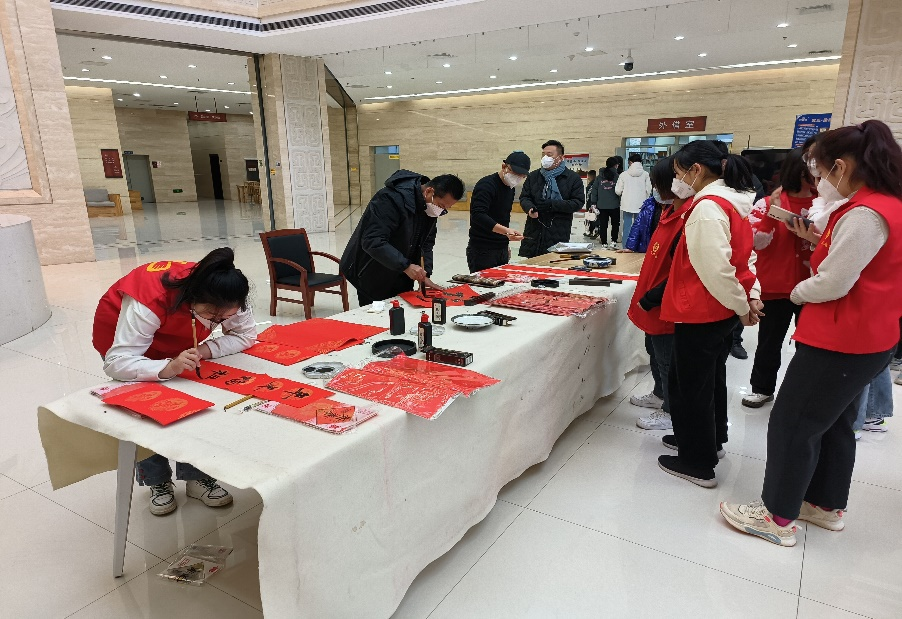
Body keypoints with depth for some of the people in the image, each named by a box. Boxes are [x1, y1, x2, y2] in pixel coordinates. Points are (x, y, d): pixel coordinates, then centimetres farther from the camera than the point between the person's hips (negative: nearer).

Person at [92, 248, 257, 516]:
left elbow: (246, 334, -23)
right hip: (120, 337, -3)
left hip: (175, 340, 4)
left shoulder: (223, 299, -31)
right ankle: (157, 482, 11)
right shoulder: (150, 300, -44)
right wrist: (167, 368, -61)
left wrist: (205, 350, -39)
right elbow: (117, 362, -45)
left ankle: (196, 476, 7)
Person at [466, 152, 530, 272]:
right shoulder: (486, 185, -13)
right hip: (482, 251, -8)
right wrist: (505, 230, -38)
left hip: (502, 250, 8)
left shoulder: (510, 188, 14)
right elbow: (478, 215, -28)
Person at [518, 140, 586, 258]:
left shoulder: (573, 178, 4)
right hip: (534, 231, 3)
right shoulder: (533, 176, 15)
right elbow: (524, 197, 14)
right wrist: (529, 208, -11)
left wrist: (552, 204, -14)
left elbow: (578, 202, -3)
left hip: (559, 235, -3)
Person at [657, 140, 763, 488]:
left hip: (700, 314, -9)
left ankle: (698, 464, 18)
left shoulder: (707, 207, -21)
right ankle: (710, 440, 41)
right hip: (723, 312, 10)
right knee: (711, 378, 23)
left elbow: (716, 267, -25)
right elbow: (746, 254, 14)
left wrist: (741, 305, -13)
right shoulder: (733, 201, 10)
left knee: (690, 386, 5)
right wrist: (751, 296, 7)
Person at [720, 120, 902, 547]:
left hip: (840, 343, -10)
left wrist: (797, 293, -3)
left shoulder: (865, 214, -23)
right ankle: (827, 506, 36)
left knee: (793, 425, 1)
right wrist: (817, 237, 2)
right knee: (834, 424, 21)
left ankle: (778, 517, 15)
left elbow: (831, 285, -23)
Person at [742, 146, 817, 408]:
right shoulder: (770, 203, -5)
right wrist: (770, 213, -26)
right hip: (776, 285, -2)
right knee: (770, 340, 10)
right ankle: (762, 387, 27)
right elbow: (755, 241, -14)